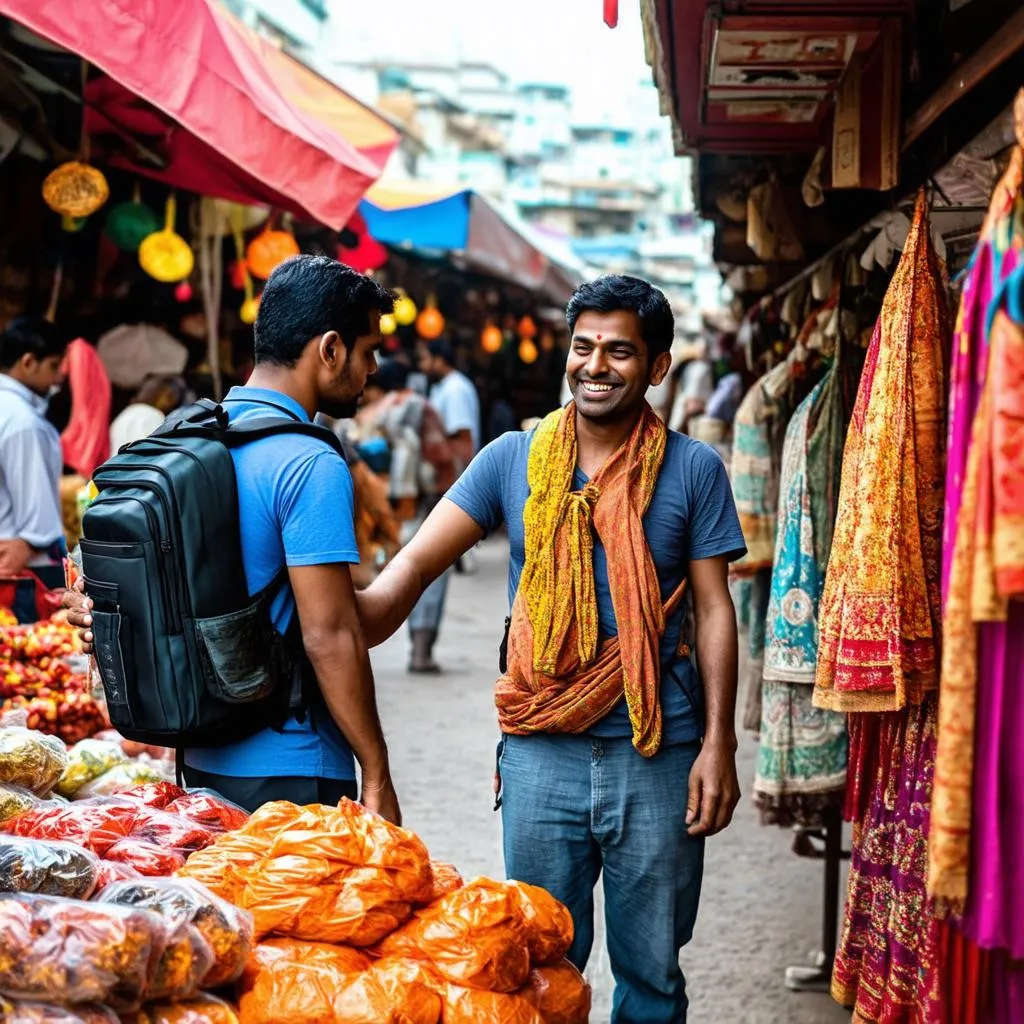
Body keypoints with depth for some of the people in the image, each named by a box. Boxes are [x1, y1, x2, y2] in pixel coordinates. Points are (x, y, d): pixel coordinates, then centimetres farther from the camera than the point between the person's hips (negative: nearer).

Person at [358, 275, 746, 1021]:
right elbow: (417, 564, -6)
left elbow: (713, 611, 1)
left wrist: (718, 743, -6)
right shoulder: (514, 459, 2)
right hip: (541, 752, 1)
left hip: (658, 752, -1)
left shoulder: (692, 470, 0)